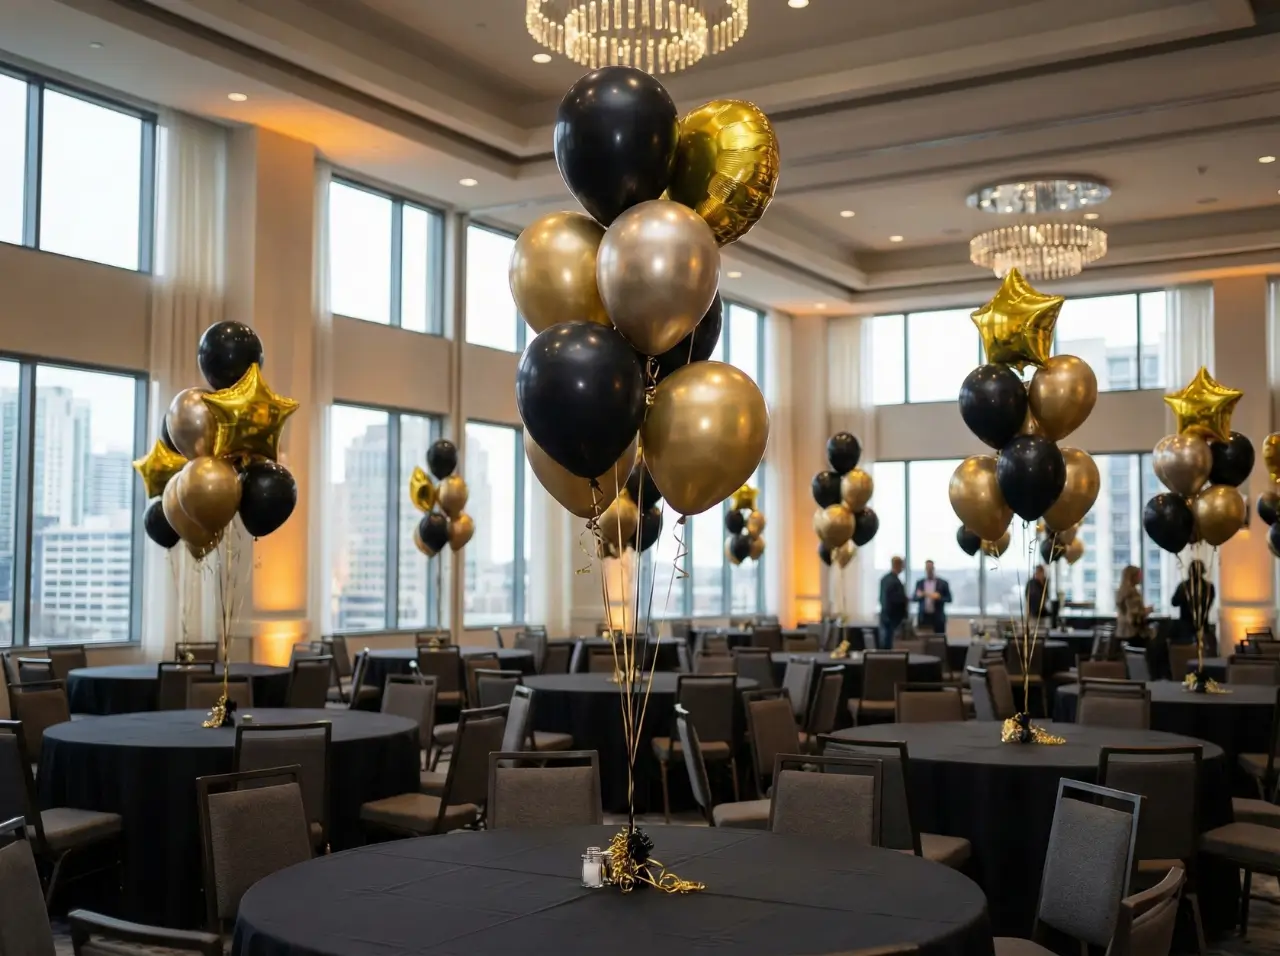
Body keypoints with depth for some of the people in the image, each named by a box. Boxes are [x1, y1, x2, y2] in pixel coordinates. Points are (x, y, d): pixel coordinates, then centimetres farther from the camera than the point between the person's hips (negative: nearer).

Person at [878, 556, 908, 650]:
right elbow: (901, 600, -19)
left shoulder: (884, 579, 7)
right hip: (894, 617, -8)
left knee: (882, 644, 10)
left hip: (884, 616, 8)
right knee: (889, 645, -5)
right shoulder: (895, 582, -21)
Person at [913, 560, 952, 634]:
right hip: (923, 617, 2)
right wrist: (919, 596, -13)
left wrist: (939, 597, -18)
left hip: (938, 618, -2)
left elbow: (949, 599, 1)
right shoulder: (919, 583, 9)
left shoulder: (942, 583, 1)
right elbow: (914, 598, 10)